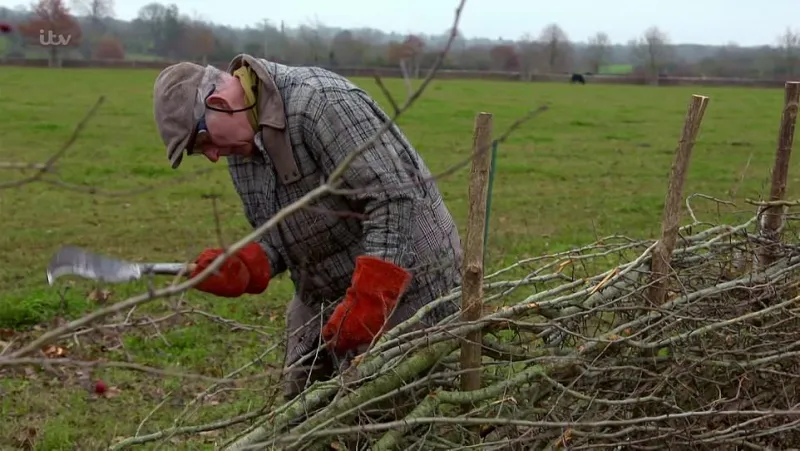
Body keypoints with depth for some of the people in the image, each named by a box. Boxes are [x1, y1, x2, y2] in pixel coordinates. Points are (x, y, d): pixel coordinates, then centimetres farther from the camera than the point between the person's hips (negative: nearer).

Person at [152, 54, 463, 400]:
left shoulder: (322, 102, -23)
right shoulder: (243, 139, 6)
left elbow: (395, 199, -27)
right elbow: (278, 236, 11)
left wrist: (365, 306, -31)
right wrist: (240, 271, -10)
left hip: (406, 290, -9)